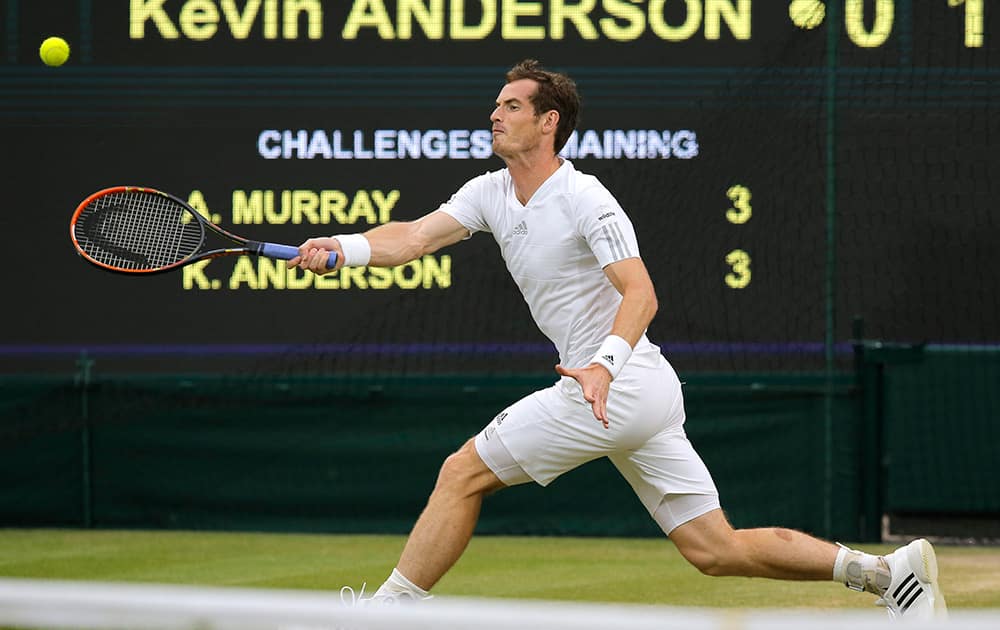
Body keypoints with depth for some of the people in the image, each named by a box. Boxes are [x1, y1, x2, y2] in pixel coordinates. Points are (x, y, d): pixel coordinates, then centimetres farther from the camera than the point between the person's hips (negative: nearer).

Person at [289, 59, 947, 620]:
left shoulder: (584, 199, -12)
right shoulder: (490, 193, 13)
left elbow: (640, 294, -21)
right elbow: (415, 236, 3)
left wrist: (605, 365, -36)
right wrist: (342, 248, -15)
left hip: (619, 385, -9)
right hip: (648, 395, 9)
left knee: (465, 471, -4)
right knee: (718, 550, 7)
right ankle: (887, 570, 5)